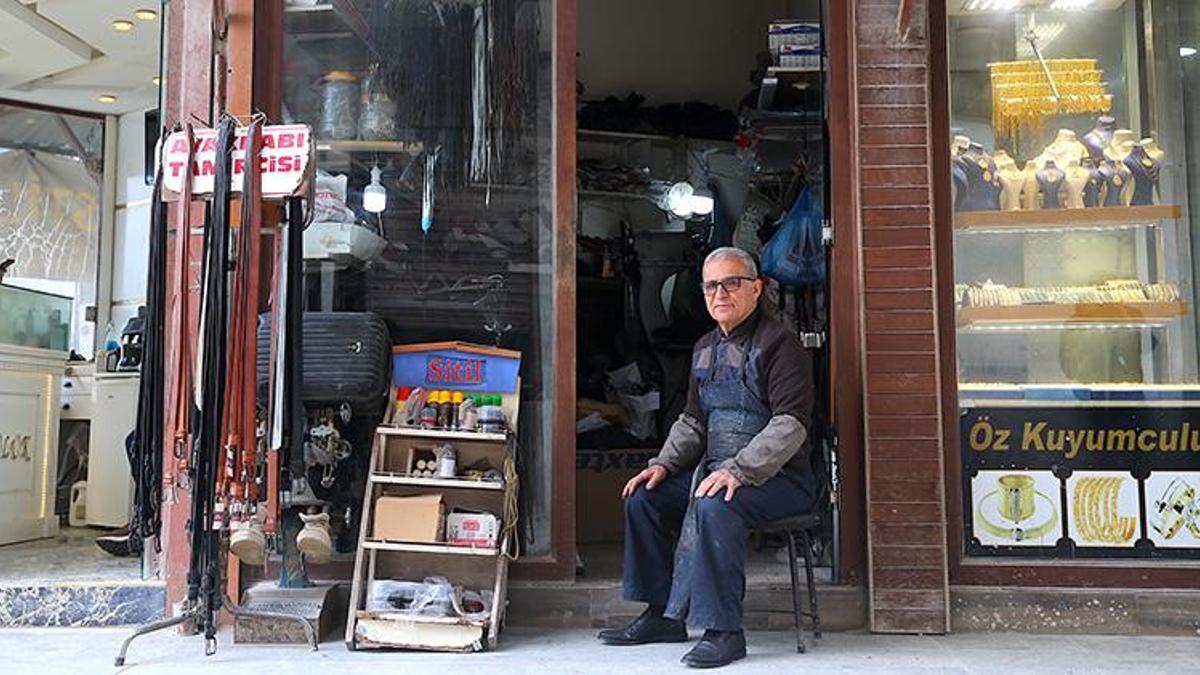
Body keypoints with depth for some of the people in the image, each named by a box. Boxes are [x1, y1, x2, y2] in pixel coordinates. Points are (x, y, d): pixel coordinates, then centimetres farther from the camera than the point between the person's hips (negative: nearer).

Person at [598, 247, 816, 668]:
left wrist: (738, 470, -29)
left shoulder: (779, 344, -10)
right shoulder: (706, 350, 15)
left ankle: (724, 630, -23)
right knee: (644, 497, -2)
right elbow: (693, 421, 20)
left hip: (778, 477, -8)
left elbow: (791, 424, -20)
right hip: (714, 471, 8)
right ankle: (663, 614, 8)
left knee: (713, 507, -34)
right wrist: (664, 464, 3)